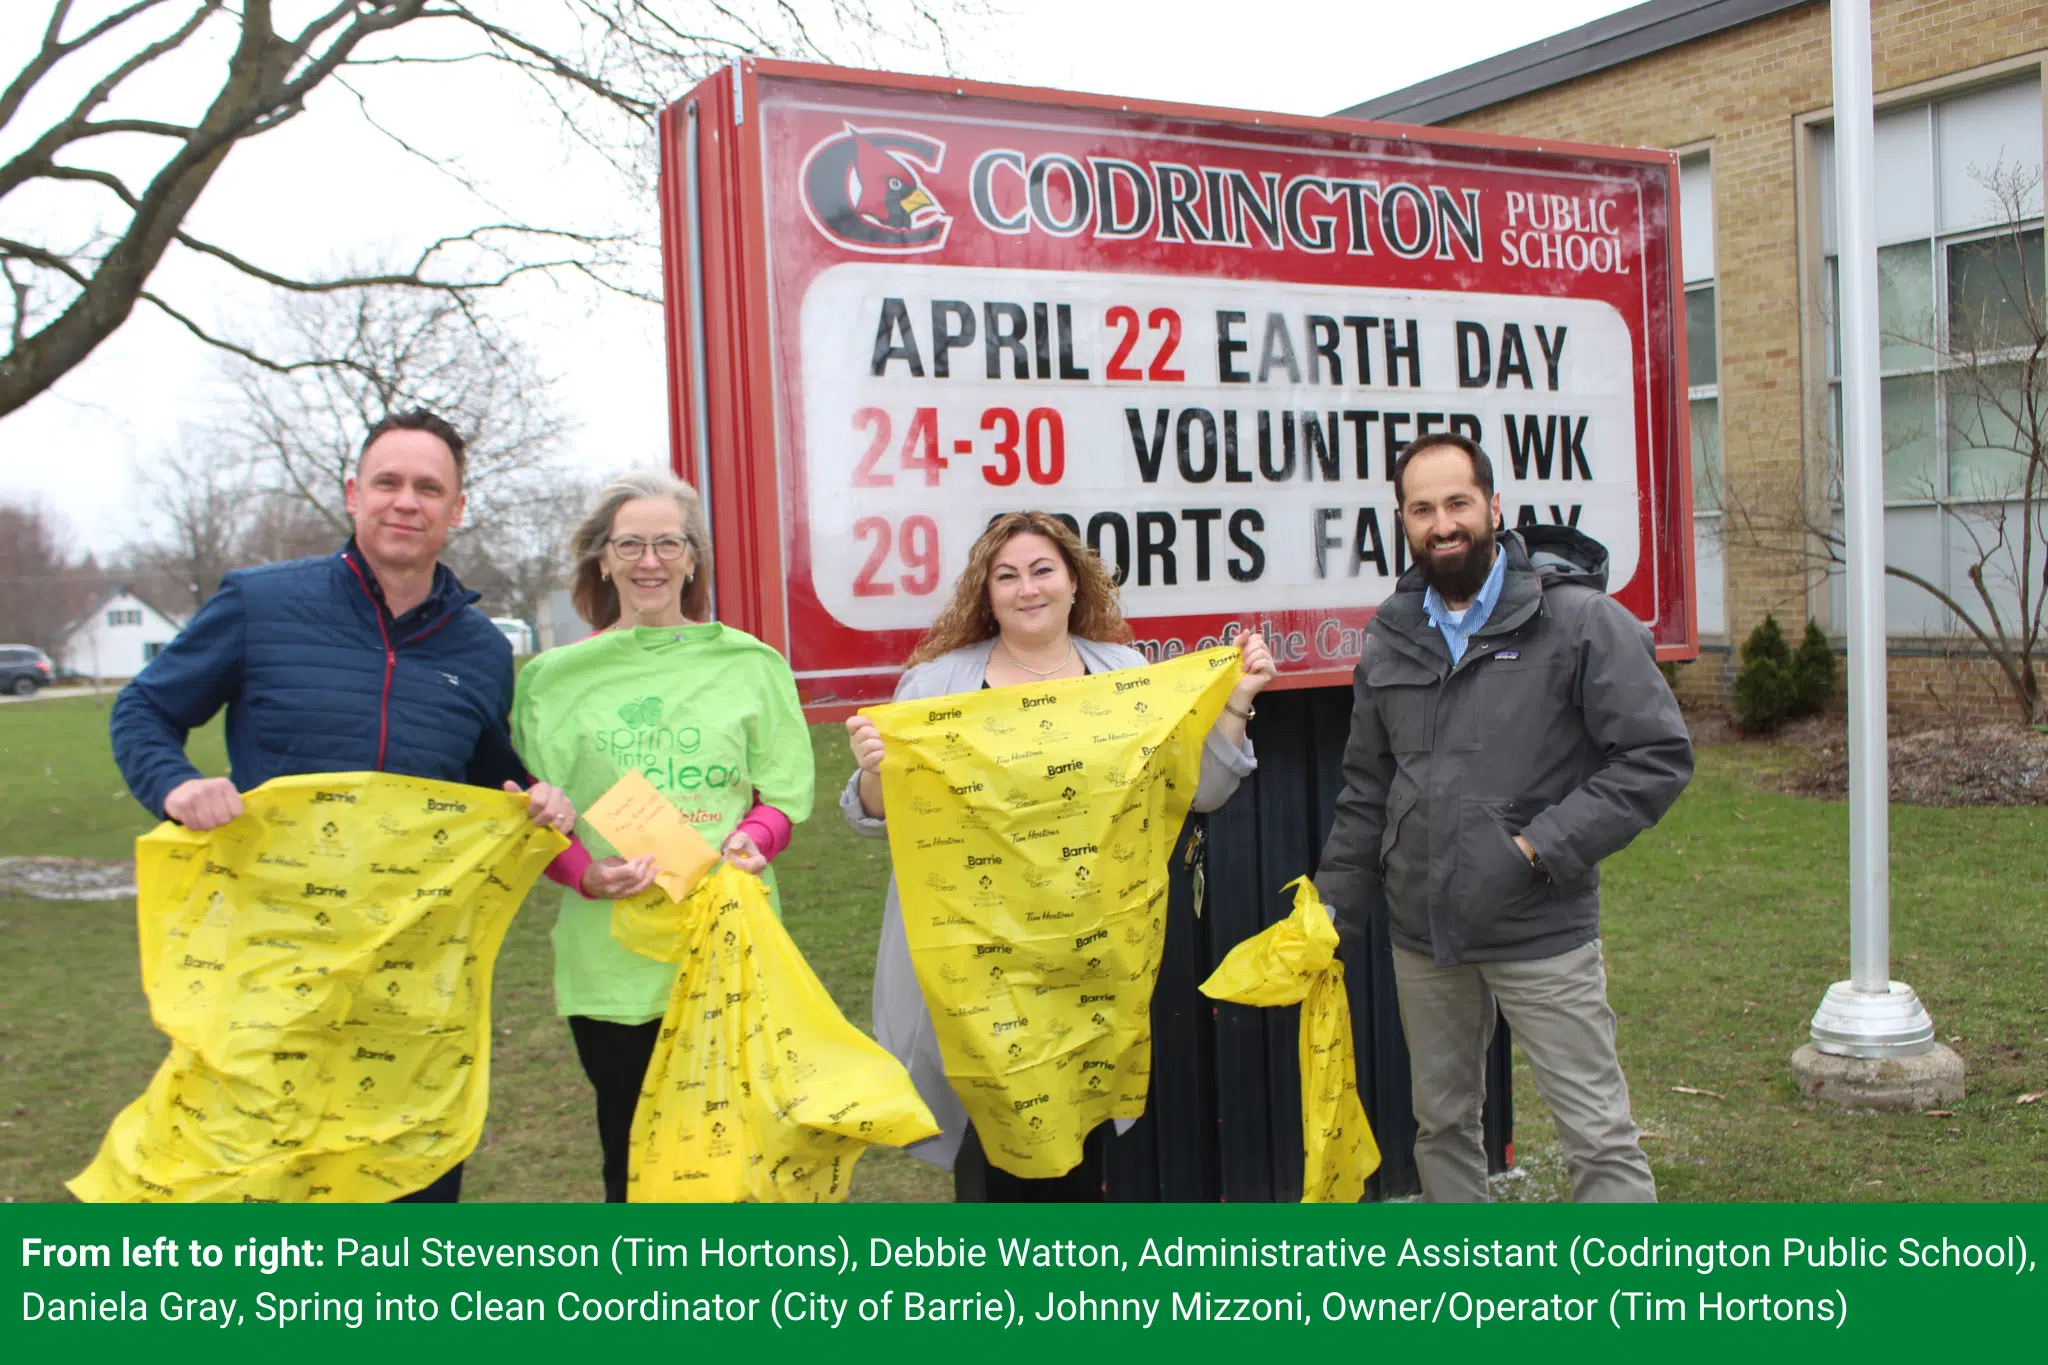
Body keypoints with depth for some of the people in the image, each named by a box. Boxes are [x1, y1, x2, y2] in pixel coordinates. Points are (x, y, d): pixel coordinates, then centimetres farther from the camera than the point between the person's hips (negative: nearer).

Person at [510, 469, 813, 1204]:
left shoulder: (749, 662, 6)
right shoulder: (555, 675, 5)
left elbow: (784, 794, 6)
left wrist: (751, 839, -16)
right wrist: (584, 873, -13)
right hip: (610, 955, 0)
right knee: (631, 1151, 8)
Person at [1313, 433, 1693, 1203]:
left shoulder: (1578, 619, -8)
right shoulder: (1392, 637, 9)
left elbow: (1658, 755, -11)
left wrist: (1540, 848, -16)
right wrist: (1334, 909, 9)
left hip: (1541, 935, -5)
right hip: (1422, 936, 5)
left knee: (1599, 1138, 0)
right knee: (1442, 1123, 17)